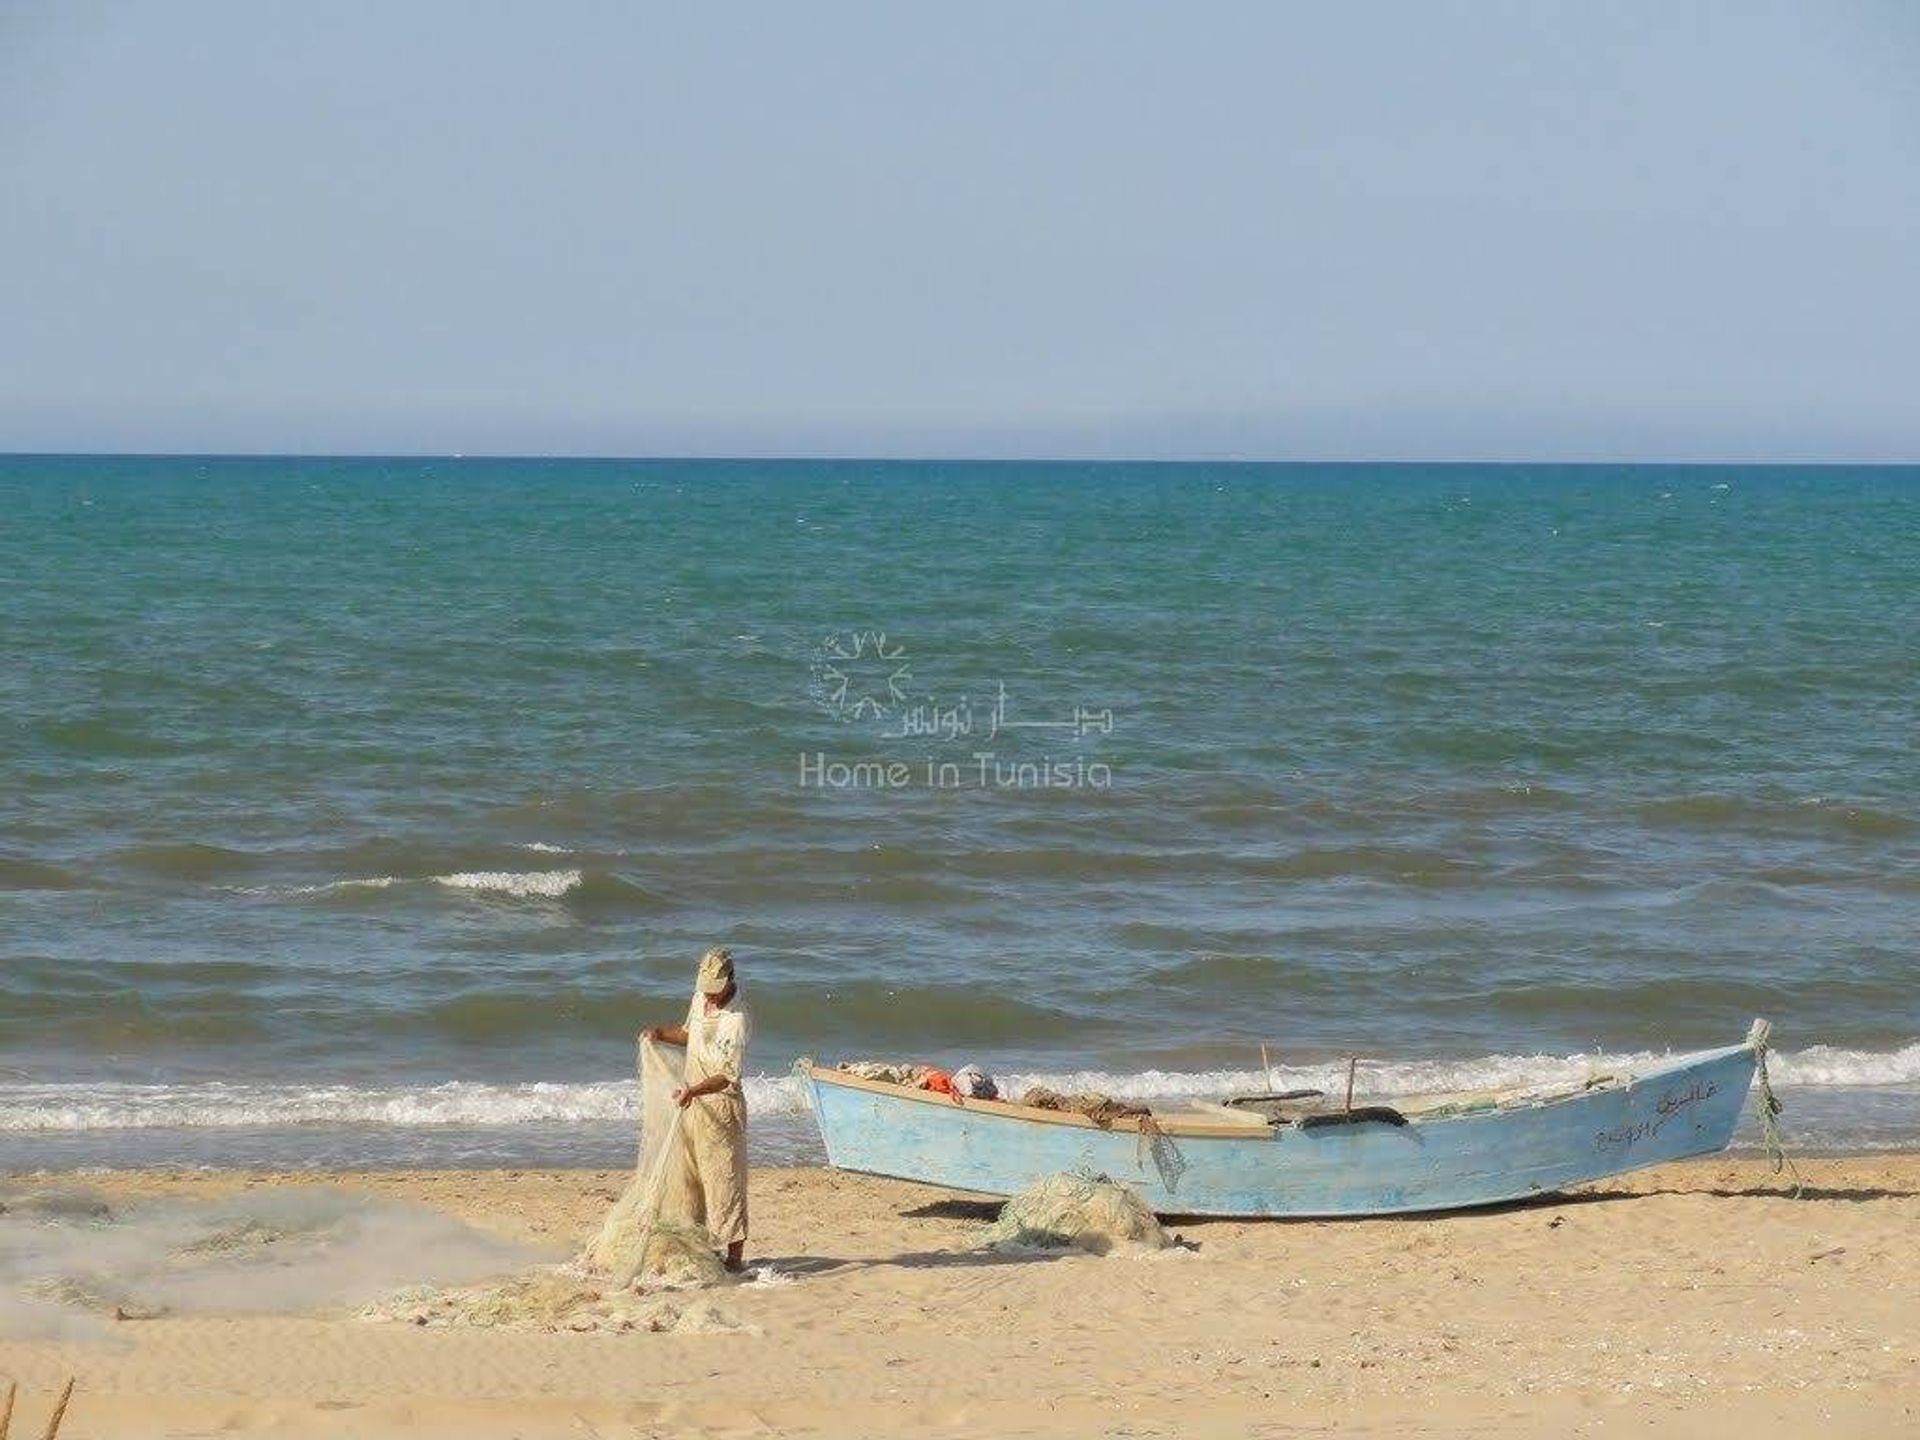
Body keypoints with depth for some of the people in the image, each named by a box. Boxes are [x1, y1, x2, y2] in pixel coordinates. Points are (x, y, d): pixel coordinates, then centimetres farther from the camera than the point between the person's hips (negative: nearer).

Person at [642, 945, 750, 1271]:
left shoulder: (735, 1020, -22)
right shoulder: (700, 999, 4)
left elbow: (729, 1076, -25)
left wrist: (694, 1091, -37)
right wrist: (661, 1034, 7)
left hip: (721, 1105, -8)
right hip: (692, 1102, 9)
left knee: (724, 1179, -4)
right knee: (690, 1176, 15)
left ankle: (735, 1255, 2)